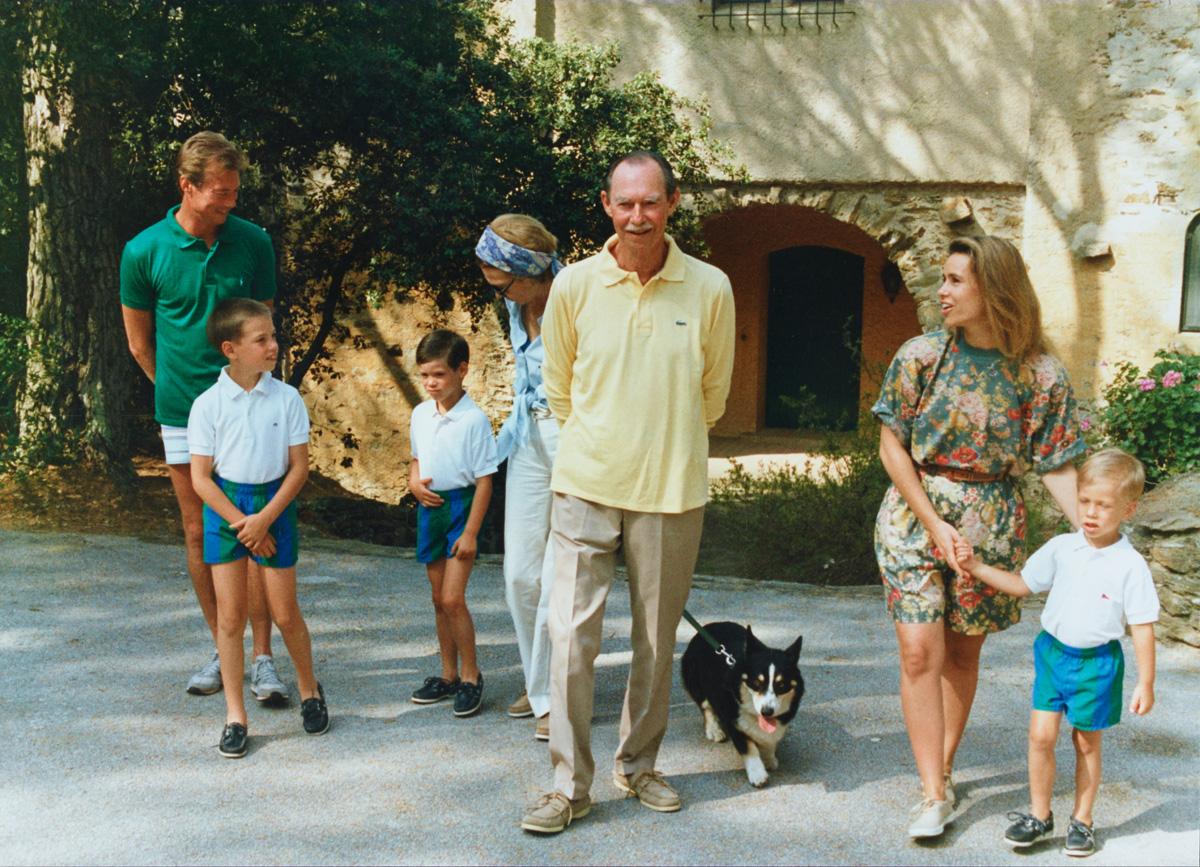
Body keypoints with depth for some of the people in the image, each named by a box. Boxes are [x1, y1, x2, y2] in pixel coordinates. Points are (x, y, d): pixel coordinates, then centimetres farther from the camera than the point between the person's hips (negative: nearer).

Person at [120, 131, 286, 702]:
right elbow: (140, 342, 7)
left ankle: (262, 657, 5)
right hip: (183, 416, 1)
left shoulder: (253, 242, -3)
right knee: (199, 535, 9)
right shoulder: (143, 252, -5)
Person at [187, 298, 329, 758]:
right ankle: (235, 715, 13)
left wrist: (265, 518, -13)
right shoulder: (208, 404, -7)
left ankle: (309, 689, 30)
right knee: (230, 615, 2)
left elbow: (299, 467, -4)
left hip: (275, 503, 0)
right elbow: (200, 478, -5)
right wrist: (241, 522, -12)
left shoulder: (287, 399, -5)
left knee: (284, 612, 5)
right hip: (224, 508, 0)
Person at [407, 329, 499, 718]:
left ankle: (471, 675, 6)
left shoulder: (474, 419, -14)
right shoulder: (420, 414, 5)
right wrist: (414, 482, -3)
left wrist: (471, 532, -14)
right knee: (439, 599, 13)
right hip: (429, 507, 6)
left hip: (460, 506, -6)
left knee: (452, 599, -10)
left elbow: (484, 480, -12)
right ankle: (449, 675, 23)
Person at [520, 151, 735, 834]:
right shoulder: (574, 285, -4)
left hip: (671, 490, 1)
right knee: (571, 635, -2)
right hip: (587, 485, 0)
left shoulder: (710, 289, -5)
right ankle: (571, 785, 10)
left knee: (658, 638, 12)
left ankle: (639, 765, 30)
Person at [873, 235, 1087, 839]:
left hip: (990, 523, 1)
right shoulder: (921, 356, -6)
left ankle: (944, 768, 30)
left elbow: (1057, 468, -2)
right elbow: (892, 447, -4)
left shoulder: (1042, 376, -5)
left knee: (963, 653, 10)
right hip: (912, 515, -1)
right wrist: (934, 524, -11)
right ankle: (933, 795, -1)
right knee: (920, 650, -8)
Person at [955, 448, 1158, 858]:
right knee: (1041, 735, -1)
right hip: (1053, 651, 3)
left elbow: (1142, 626, -8)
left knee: (1087, 743, 11)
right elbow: (1021, 584, 8)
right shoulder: (1061, 548, -2)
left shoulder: (1131, 565, -13)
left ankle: (1082, 821, 28)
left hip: (1098, 661, -3)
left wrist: (1145, 682, -7)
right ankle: (1039, 815, 17)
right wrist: (976, 567, -2)